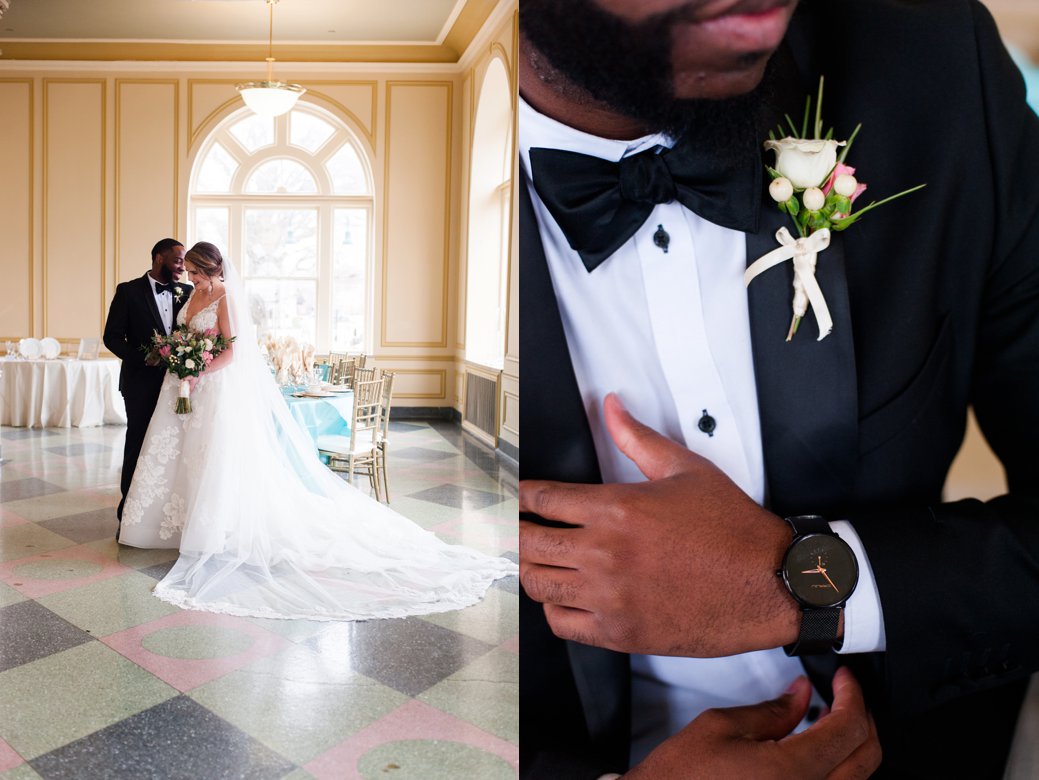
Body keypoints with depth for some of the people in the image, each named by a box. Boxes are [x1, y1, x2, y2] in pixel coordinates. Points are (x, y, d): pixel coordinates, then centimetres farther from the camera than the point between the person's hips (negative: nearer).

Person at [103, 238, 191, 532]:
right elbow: (112, 336, -4)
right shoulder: (129, 291, -2)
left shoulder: (188, 293, 6)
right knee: (137, 447, 5)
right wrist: (142, 358, -17)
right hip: (142, 383, -3)